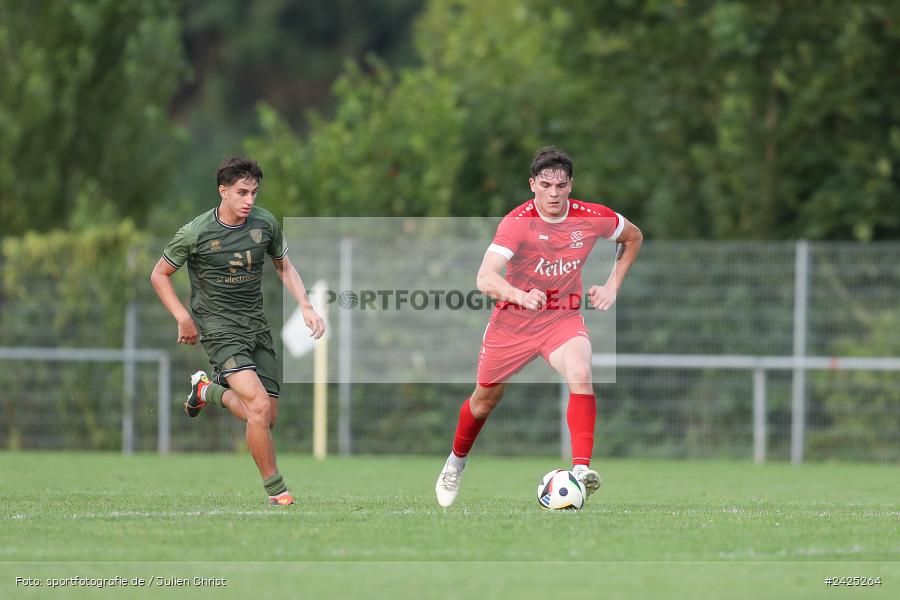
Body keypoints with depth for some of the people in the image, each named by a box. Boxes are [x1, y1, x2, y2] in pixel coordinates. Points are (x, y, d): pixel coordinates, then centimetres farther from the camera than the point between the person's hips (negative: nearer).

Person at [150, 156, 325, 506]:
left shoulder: (265, 223, 0)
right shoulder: (196, 233, -12)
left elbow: (284, 267, 16)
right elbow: (159, 275, 1)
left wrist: (305, 306, 2)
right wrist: (184, 318, -9)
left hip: (256, 326, 5)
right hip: (218, 326, -5)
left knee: (266, 419, 6)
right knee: (259, 405, -22)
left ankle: (209, 389, 35)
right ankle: (275, 489, -10)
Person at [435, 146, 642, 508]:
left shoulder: (593, 218, -11)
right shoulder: (517, 223, -23)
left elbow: (633, 237, 12)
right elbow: (485, 278, -36)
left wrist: (612, 286, 2)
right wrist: (520, 295, -56)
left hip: (563, 318, 1)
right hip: (512, 319, -1)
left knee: (580, 375, -30)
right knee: (485, 399, 13)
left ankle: (581, 468, -35)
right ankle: (456, 461, 43)